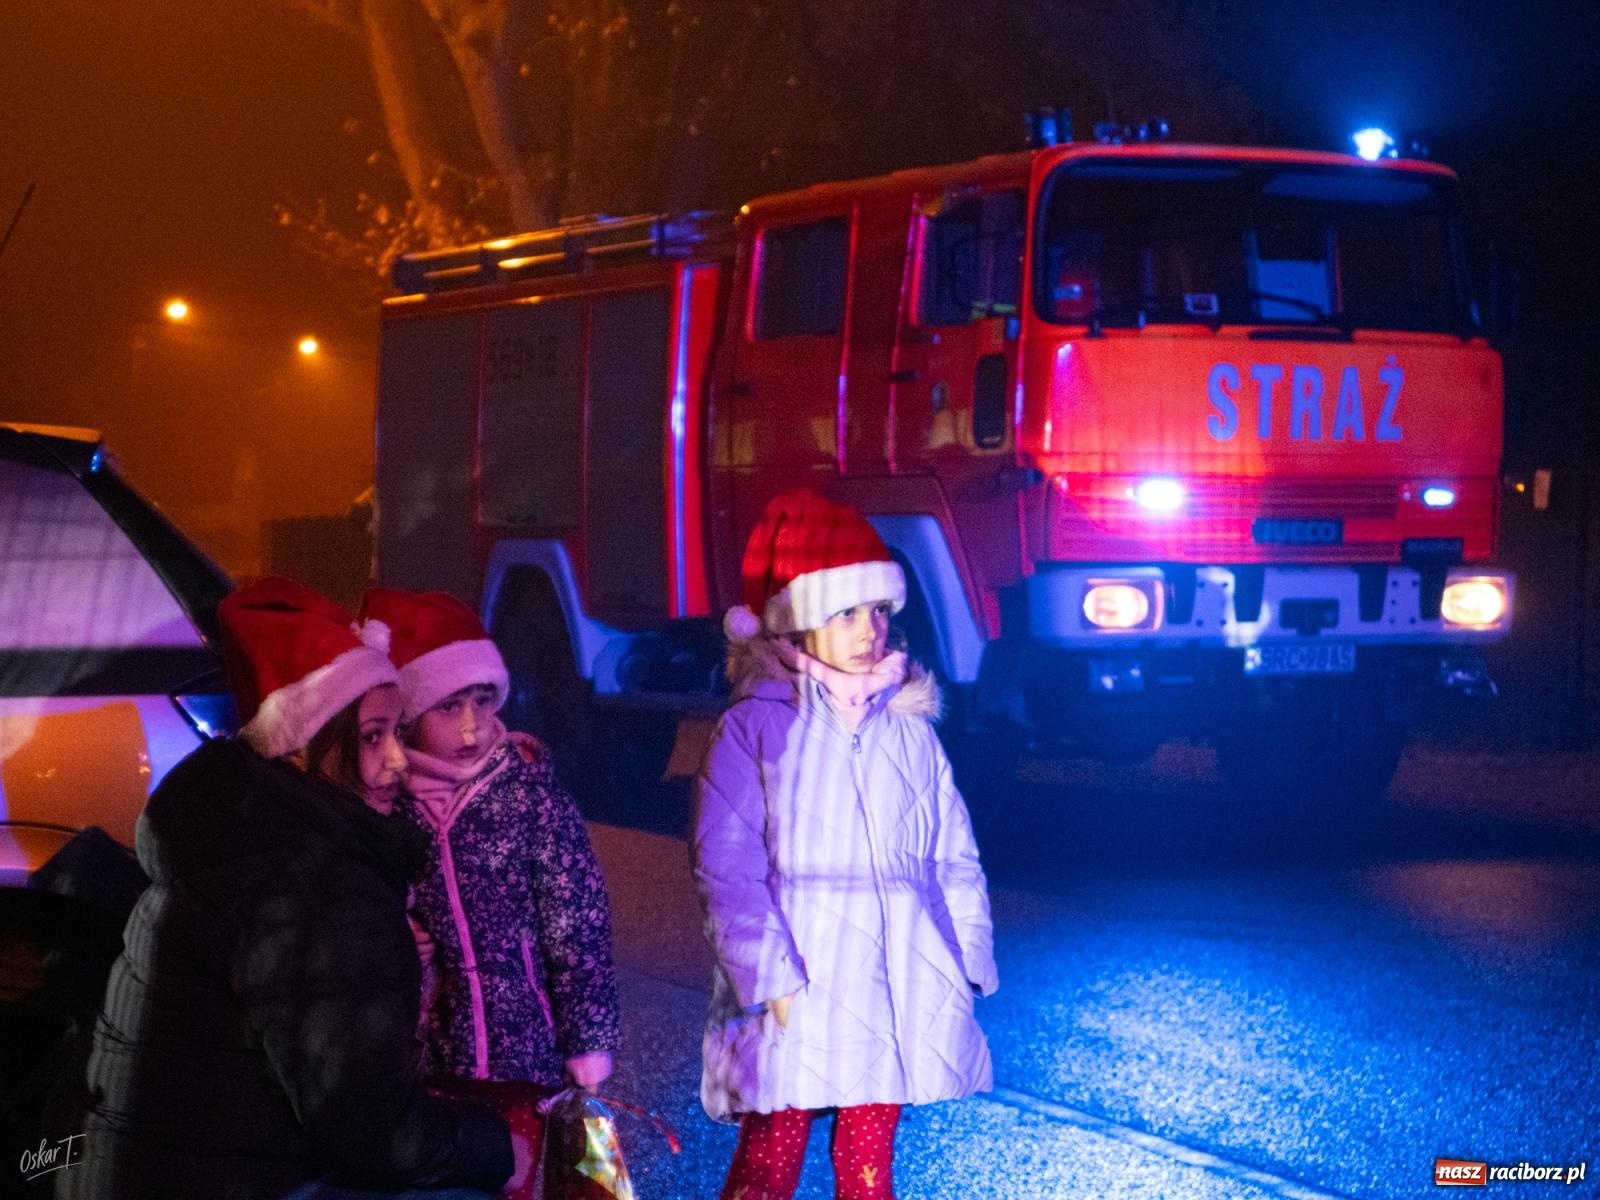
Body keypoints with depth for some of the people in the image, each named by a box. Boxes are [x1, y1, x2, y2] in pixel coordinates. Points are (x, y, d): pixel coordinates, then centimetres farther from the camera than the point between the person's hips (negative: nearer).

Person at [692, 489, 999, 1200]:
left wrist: (965, 962, 6)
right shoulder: (756, 727, -5)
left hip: (892, 983, 4)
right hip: (795, 987, -4)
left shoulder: (907, 728, 7)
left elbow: (953, 858, 12)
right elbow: (727, 870, -9)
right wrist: (771, 976, -15)